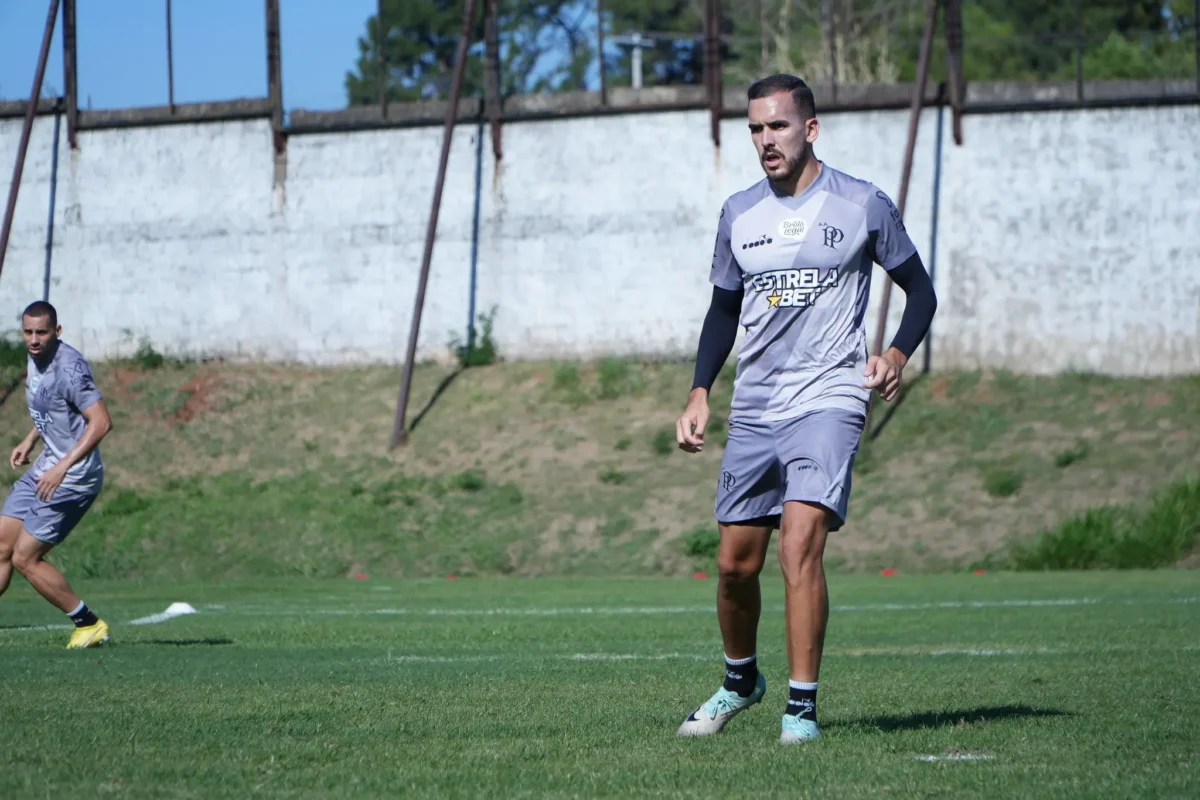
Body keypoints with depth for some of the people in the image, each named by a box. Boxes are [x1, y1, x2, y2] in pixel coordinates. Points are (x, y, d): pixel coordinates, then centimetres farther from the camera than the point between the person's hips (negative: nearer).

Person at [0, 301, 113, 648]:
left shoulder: (69, 368, -21)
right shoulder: (36, 359, 7)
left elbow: (101, 422, -28)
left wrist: (62, 468, -32)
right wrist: (30, 440, 15)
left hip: (73, 476, -9)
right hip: (46, 468, 9)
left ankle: (89, 623, 6)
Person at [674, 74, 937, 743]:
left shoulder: (862, 205, -1)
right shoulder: (739, 213, 11)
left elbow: (920, 290, 7)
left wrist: (898, 352, -11)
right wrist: (700, 392, 9)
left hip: (830, 399, -5)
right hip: (754, 406, 5)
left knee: (800, 543, -21)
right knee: (736, 563, 7)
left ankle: (803, 706, -15)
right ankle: (741, 680, 33)